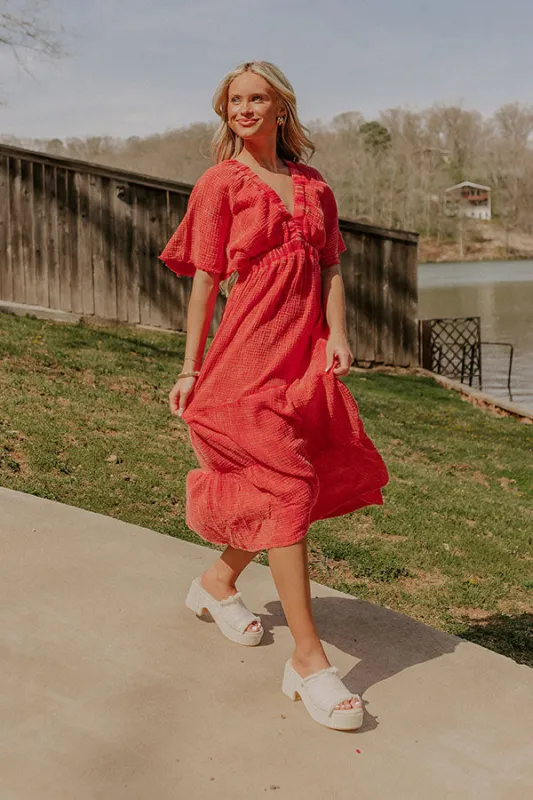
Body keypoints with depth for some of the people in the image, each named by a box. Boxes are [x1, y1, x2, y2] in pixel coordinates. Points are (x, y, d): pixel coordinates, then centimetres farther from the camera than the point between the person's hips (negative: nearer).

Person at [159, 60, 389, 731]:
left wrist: (337, 335, -4)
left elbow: (330, 270, 13)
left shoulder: (313, 188, 16)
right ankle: (308, 661, -9)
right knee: (286, 489, -13)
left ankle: (218, 582, 30)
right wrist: (191, 368, -3)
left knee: (330, 477, 9)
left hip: (306, 354, 6)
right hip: (249, 353, -6)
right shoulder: (221, 183, 2)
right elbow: (205, 280, 0)